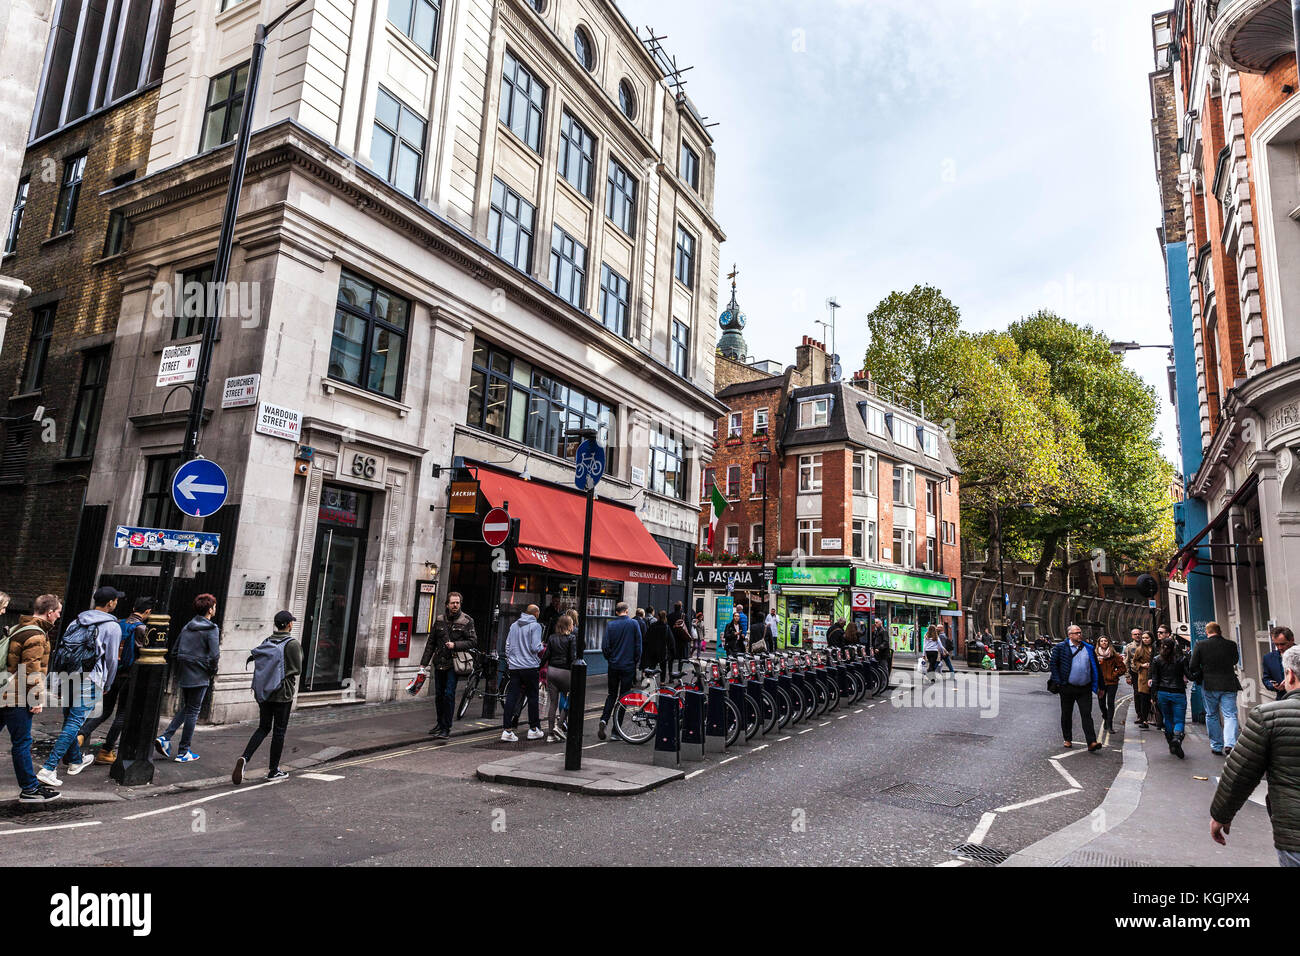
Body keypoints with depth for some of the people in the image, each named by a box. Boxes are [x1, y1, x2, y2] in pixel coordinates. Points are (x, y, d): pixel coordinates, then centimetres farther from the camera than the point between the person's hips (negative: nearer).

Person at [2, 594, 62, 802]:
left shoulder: (18, 628, 16)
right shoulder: (35, 635, -16)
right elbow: (32, 671, -19)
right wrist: (37, 699, -14)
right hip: (17, 698, -9)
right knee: (22, 742, -2)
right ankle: (29, 789, 6)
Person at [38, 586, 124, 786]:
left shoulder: (77, 621, 11)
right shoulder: (112, 627, -7)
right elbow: (111, 659, -3)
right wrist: (107, 685, 10)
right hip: (89, 680, -7)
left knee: (69, 720, 18)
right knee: (74, 723, -3)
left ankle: (75, 761, 35)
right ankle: (48, 768, -8)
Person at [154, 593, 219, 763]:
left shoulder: (187, 627, 10)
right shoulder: (211, 629, -12)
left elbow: (175, 651, 13)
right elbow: (214, 655, -18)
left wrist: (180, 669, 19)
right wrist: (212, 672, -1)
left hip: (183, 676, 7)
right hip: (200, 677, -7)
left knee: (184, 708, 21)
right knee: (192, 712, 3)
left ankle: (165, 737, 5)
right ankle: (183, 752, 9)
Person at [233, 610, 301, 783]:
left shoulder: (266, 642, 6)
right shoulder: (292, 644, -13)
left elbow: (258, 664, 7)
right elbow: (297, 669, -11)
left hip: (263, 692, 6)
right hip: (282, 693, -6)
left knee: (263, 728, 17)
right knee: (279, 731, 5)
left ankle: (245, 757, -5)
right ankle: (273, 771, 13)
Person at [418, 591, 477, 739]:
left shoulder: (466, 621, -3)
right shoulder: (440, 620, 8)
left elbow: (473, 642, -5)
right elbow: (431, 643, 12)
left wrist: (455, 645, -17)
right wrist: (424, 663, 9)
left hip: (454, 664, -4)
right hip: (439, 663, 5)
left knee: (449, 695, -10)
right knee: (439, 695, 13)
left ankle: (446, 728, -3)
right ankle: (440, 723, 30)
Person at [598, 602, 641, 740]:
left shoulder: (611, 625, -1)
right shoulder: (634, 623, -5)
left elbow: (605, 646, -5)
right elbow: (638, 645, -5)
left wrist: (610, 659, 12)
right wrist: (636, 662, 6)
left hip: (613, 665, 2)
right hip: (628, 666, -2)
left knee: (612, 695, 16)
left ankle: (604, 720, -5)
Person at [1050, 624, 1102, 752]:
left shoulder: (1089, 648, 9)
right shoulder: (1061, 647, -1)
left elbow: (1095, 667, 14)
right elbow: (1054, 664, -1)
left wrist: (1098, 685, 9)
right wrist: (1058, 682, -8)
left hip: (1085, 689, 1)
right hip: (1067, 688, -1)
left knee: (1086, 715, -5)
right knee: (1066, 714, 10)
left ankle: (1091, 742, -8)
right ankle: (1068, 739, 24)